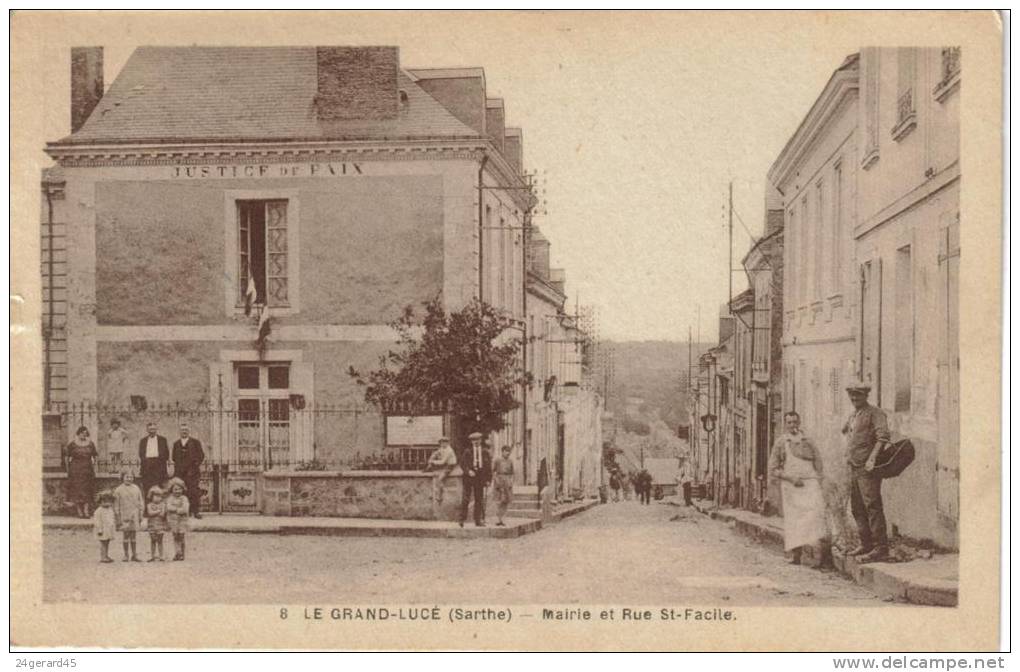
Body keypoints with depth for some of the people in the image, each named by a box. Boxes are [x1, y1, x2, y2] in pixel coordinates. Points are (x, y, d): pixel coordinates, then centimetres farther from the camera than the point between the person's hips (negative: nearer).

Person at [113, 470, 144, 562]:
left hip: (134, 515, 2)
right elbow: (116, 506, -1)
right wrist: (118, 519, -5)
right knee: (125, 535, 2)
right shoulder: (118, 490, -1)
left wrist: (140, 515, 8)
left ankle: (134, 555, 10)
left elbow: (140, 503, 13)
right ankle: (126, 555, 11)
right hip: (124, 516, -2)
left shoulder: (136, 489, 9)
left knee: (133, 535, 6)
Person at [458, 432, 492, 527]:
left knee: (479, 500, 5)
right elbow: (462, 463, 1)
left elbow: (489, 466, 10)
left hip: (480, 478, 3)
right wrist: (468, 471, -17)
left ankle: (478, 521, 11)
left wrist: (488, 479, 4)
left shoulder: (485, 452, 9)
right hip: (469, 477, -3)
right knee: (466, 499, -6)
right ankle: (462, 519, -2)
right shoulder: (467, 451, 2)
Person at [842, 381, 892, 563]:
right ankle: (866, 544, 22)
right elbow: (846, 431, 35)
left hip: (867, 468, -9)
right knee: (857, 508, 13)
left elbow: (883, 436, -19)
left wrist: (872, 458, -26)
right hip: (854, 467, 9)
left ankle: (881, 548, -12)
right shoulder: (852, 416, 18)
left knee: (872, 506, -12)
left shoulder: (875, 413, -8)